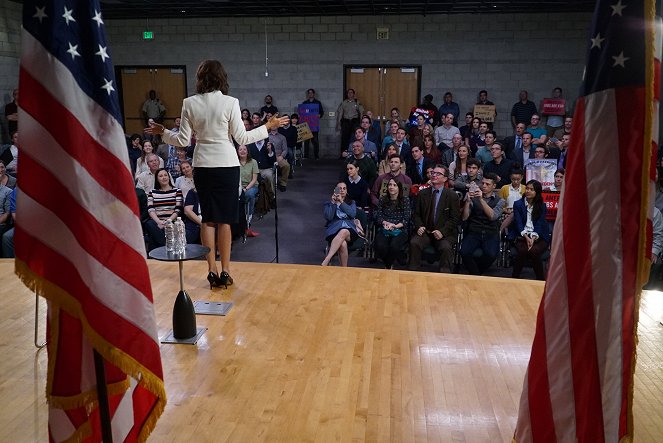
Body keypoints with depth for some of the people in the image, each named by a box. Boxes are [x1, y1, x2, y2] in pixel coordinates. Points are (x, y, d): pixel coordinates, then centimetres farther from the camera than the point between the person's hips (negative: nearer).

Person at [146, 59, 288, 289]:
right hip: (227, 165, -2)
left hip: (202, 166, 2)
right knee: (225, 219, 6)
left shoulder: (189, 103, -2)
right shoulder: (230, 102, -9)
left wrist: (162, 132, 20)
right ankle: (225, 271, 10)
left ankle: (212, 270, 13)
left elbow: (183, 140, 1)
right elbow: (242, 138, -6)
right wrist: (268, 126, 5)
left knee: (208, 218, 11)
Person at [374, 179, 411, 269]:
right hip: (384, 229, 2)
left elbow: (406, 219, 0)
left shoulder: (405, 200, 5)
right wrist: (385, 223, -14)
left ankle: (388, 266, 0)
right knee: (380, 246, -31)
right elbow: (378, 216, 7)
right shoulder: (382, 200, 12)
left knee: (394, 246, -34)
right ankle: (389, 265, 4)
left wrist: (395, 226, -17)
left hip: (400, 230, -1)